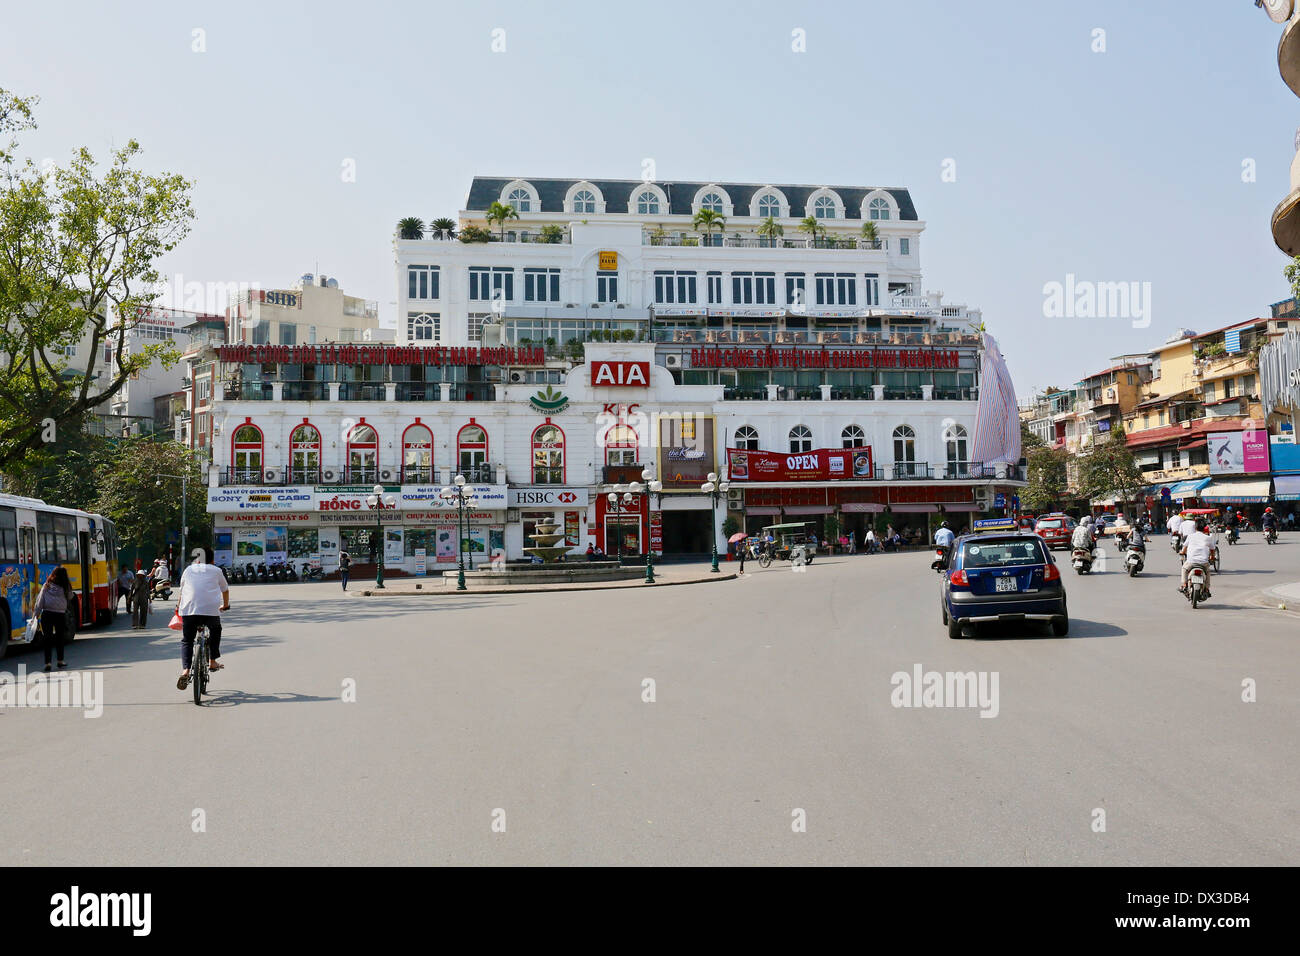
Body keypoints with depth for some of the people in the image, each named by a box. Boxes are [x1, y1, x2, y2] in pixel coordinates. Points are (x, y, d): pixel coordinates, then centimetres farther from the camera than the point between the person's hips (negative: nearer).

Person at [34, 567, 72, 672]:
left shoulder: (46, 586, 3)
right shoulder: (65, 587, -2)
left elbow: (40, 601, 1)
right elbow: (70, 597, 12)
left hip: (46, 614, 1)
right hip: (60, 615, -1)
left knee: (48, 638, 3)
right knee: (60, 637, 15)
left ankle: (47, 662, -2)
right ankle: (60, 661, 24)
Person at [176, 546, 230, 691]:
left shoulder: (189, 569, 20)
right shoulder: (216, 571, 16)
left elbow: (182, 591, 30)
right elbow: (225, 591, 29)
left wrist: (178, 606, 47)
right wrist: (225, 605, 47)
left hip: (189, 610, 1)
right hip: (211, 609, -1)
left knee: (186, 640, 11)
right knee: (215, 631, 28)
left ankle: (185, 670, -8)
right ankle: (212, 661, 25)